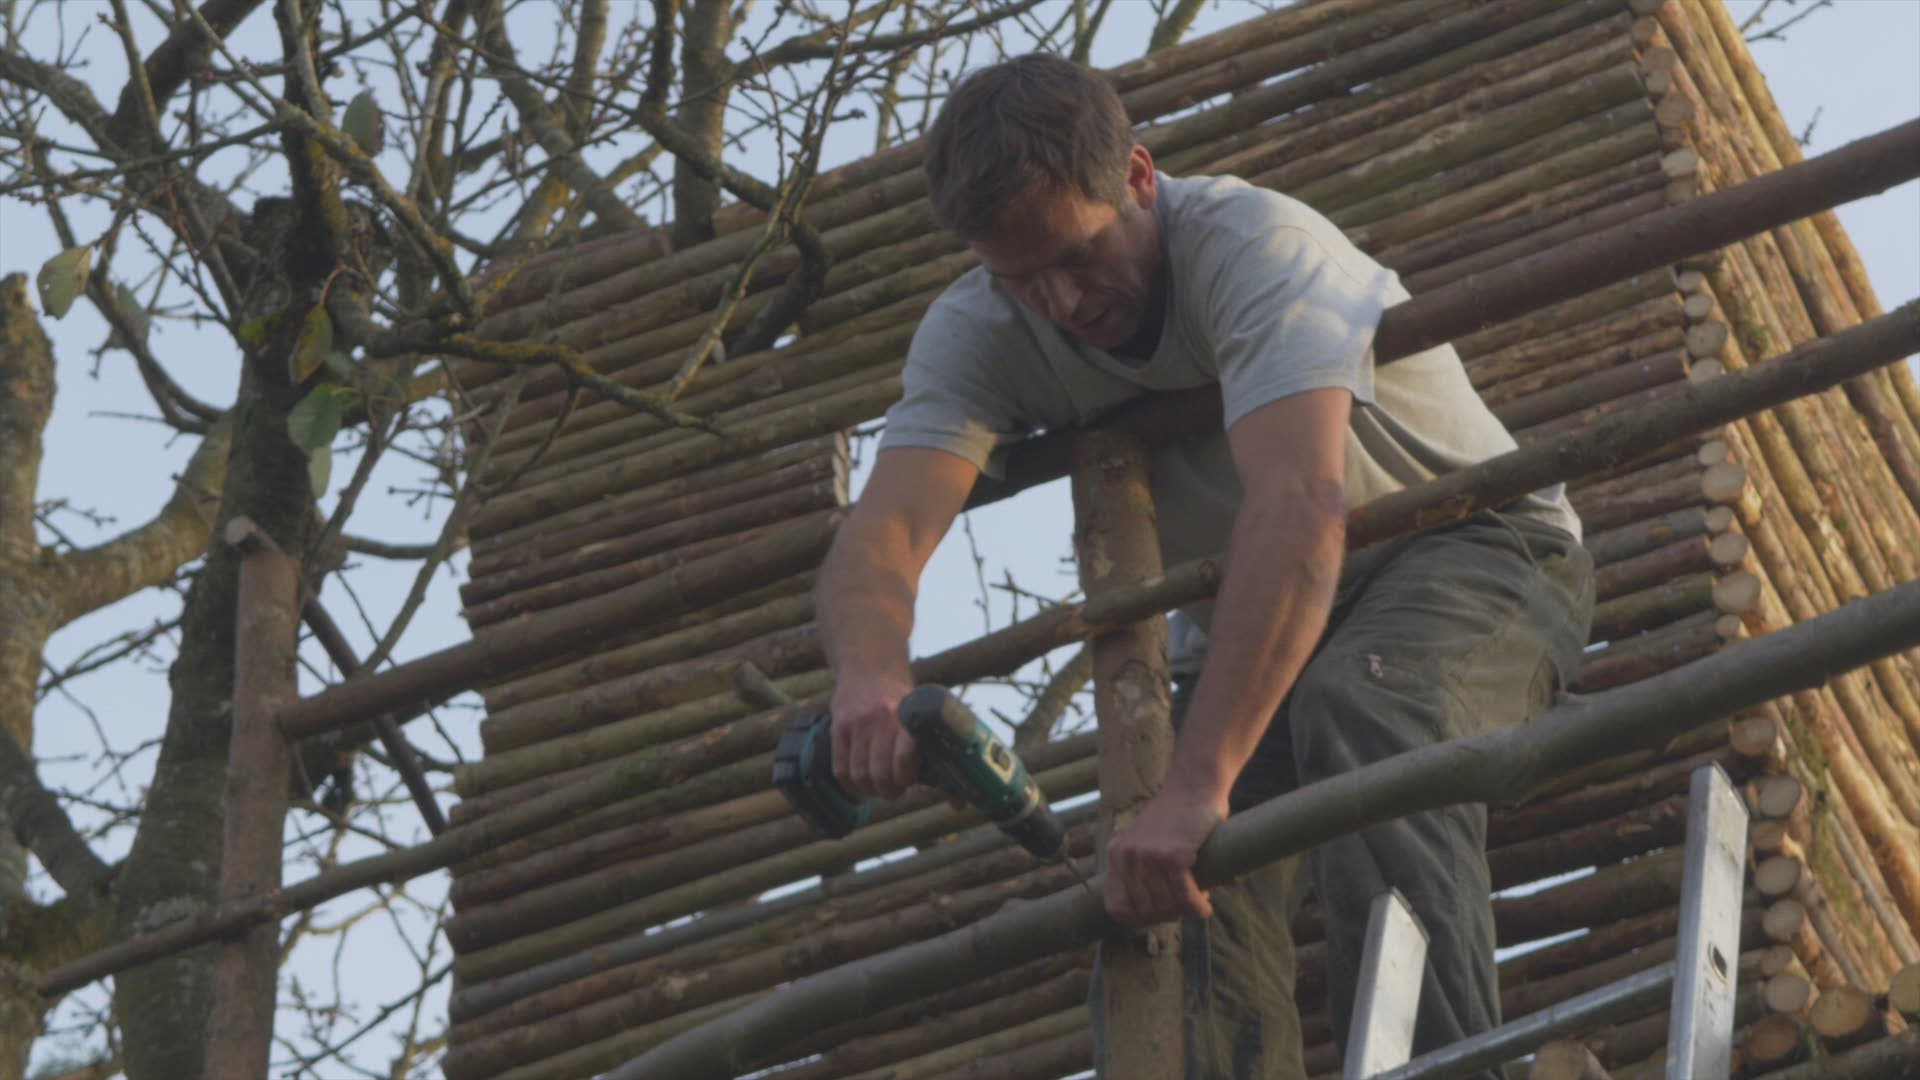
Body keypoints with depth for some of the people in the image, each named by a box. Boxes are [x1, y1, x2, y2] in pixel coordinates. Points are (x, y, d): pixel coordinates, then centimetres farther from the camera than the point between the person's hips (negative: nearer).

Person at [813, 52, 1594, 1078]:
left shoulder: (1257, 247, -31)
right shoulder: (976, 332, -14)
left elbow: (1300, 509, -45)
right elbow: (882, 534, -28)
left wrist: (1199, 780, -55)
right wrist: (870, 668, -54)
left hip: (1473, 547, -6)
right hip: (1263, 615, 6)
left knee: (1359, 708, -38)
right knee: (1169, 873, -19)